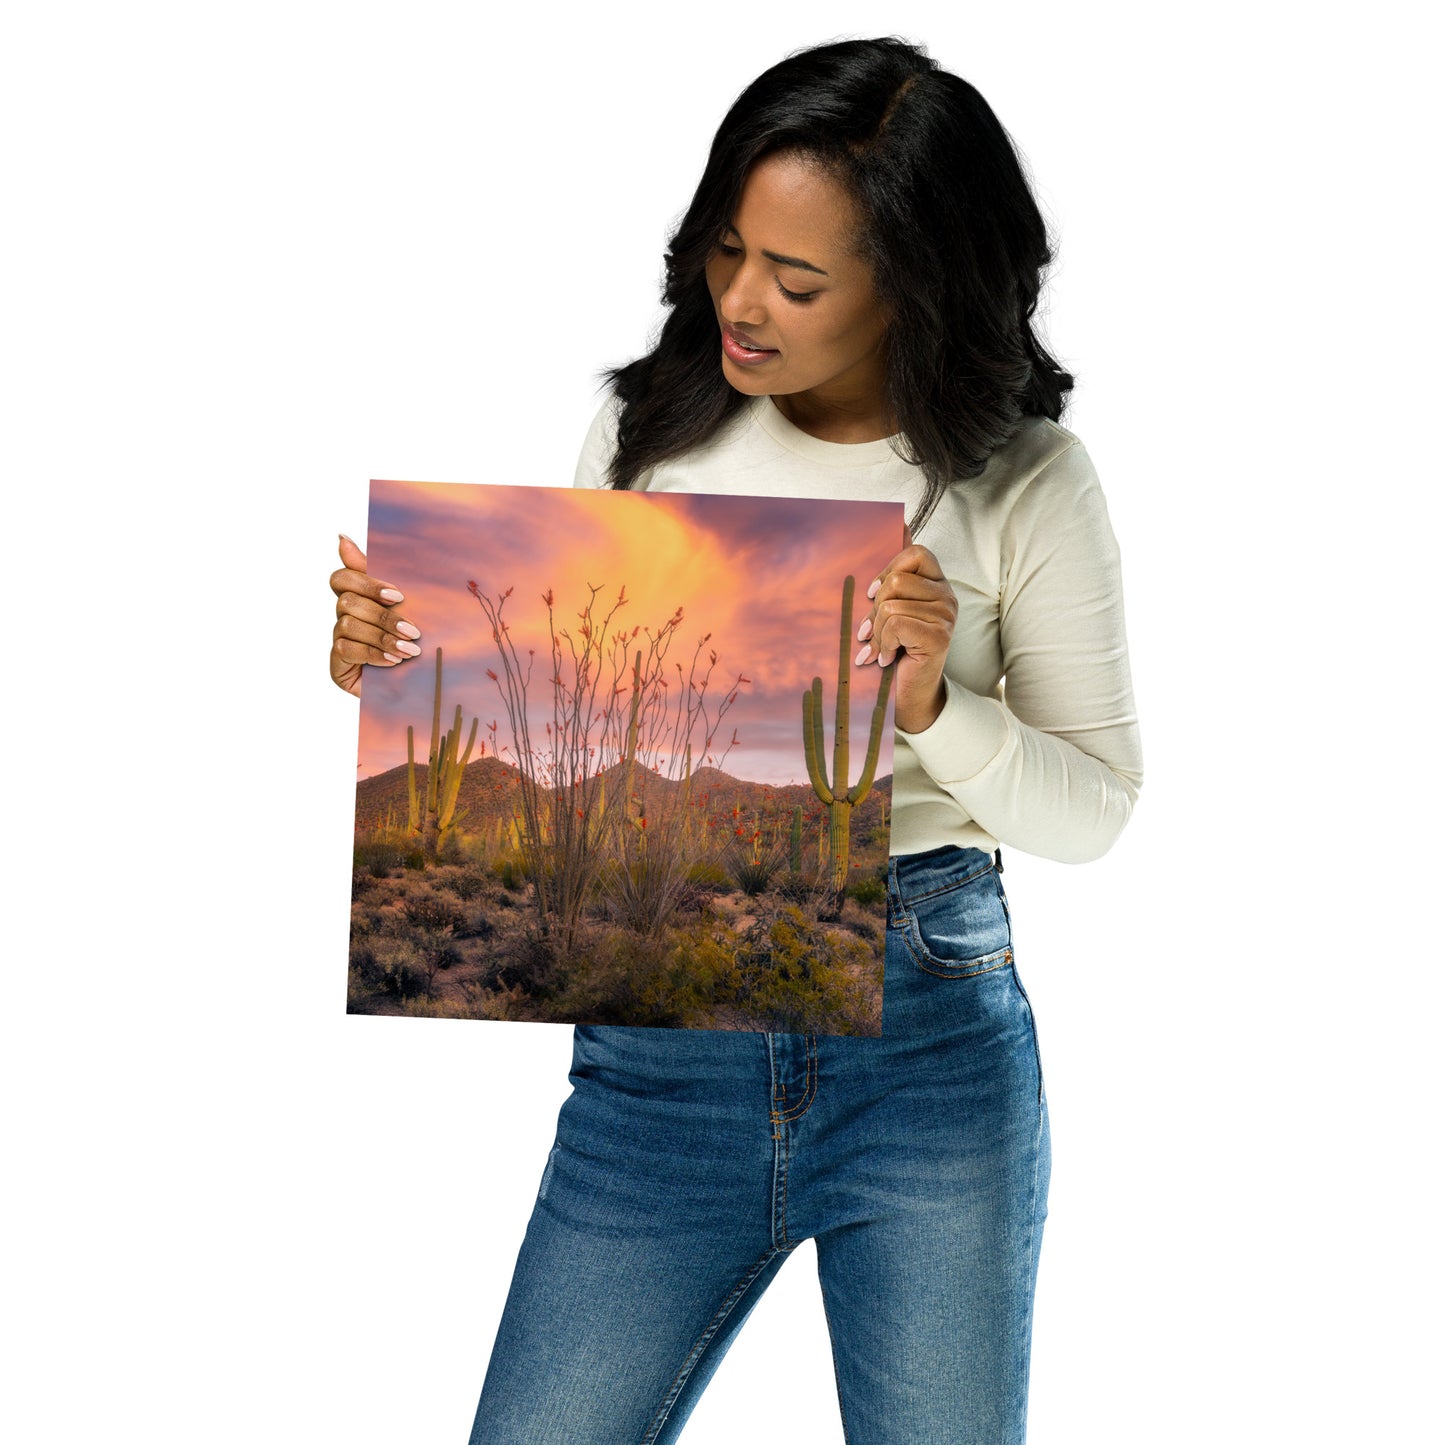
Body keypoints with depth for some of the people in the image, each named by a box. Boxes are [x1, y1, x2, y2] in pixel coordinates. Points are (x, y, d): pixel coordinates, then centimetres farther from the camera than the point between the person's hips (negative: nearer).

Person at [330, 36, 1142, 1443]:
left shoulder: (1023, 484, -4)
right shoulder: (649, 431, 2)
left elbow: (1091, 809, -1)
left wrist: (932, 708, -19)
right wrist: (400, 663, -9)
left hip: (931, 1029, -1)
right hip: (661, 1045, 2)